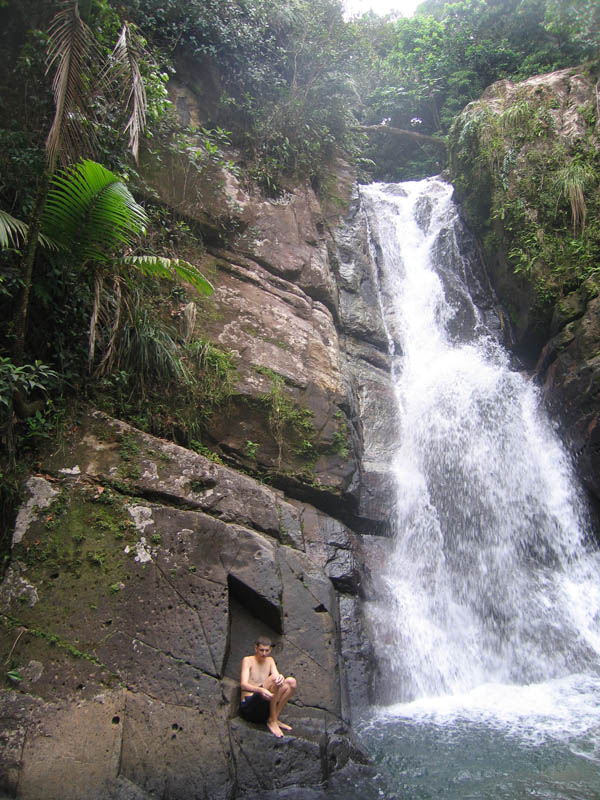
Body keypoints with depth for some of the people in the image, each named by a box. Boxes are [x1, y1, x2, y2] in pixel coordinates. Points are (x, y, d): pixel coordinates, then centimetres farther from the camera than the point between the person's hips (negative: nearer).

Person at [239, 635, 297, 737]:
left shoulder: (270, 660, 14)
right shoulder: (248, 660, -3)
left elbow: (277, 675, -3)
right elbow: (244, 685, -18)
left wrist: (281, 678, -30)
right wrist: (260, 690, -39)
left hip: (265, 707, 6)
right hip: (248, 706, -6)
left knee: (291, 682, -10)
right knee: (273, 678, -27)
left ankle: (275, 718, -6)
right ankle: (272, 721, -18)